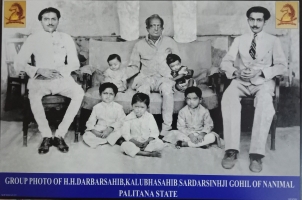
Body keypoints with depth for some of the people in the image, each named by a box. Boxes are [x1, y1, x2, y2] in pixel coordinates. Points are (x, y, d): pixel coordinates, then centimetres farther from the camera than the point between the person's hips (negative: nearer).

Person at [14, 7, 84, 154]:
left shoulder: (66, 38, 9)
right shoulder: (33, 39, 4)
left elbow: (75, 64, 4)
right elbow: (18, 64, -2)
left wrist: (58, 70, -15)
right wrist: (40, 70, -19)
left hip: (62, 78, 1)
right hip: (40, 79, -1)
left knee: (79, 93, -29)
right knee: (33, 96, -35)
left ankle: (60, 134, -21)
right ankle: (46, 136, -18)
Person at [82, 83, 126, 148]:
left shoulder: (118, 107, -2)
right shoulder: (97, 107, 4)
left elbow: (121, 121, -11)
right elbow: (90, 122, 2)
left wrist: (109, 130, -24)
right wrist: (94, 131, -19)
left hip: (112, 130, -1)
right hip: (99, 131, 2)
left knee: (118, 133, -34)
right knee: (86, 136, -22)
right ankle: (109, 140, -18)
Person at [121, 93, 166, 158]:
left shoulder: (149, 117, -5)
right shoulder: (129, 118, -6)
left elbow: (154, 132, -6)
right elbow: (125, 133, -8)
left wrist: (147, 141, -20)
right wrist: (135, 142, -20)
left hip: (148, 140, 0)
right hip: (134, 141, 0)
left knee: (160, 144, -26)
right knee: (124, 146, -31)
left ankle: (136, 151, -27)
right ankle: (147, 153, -30)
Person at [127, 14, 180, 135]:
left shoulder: (169, 42, 16)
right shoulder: (139, 45, 15)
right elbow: (134, 66, 14)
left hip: (164, 77, 0)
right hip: (146, 78, 1)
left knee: (167, 89, -35)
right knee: (143, 90, -35)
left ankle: (167, 126, -31)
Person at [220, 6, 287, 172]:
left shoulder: (273, 41, 9)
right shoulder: (239, 40, 14)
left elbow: (282, 66, 0)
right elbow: (225, 63, 8)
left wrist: (260, 72, -16)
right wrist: (236, 71, -15)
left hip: (263, 81, -1)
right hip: (241, 81, 1)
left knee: (265, 104, -38)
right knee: (228, 98, -34)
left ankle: (256, 153, -35)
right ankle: (231, 150, -36)